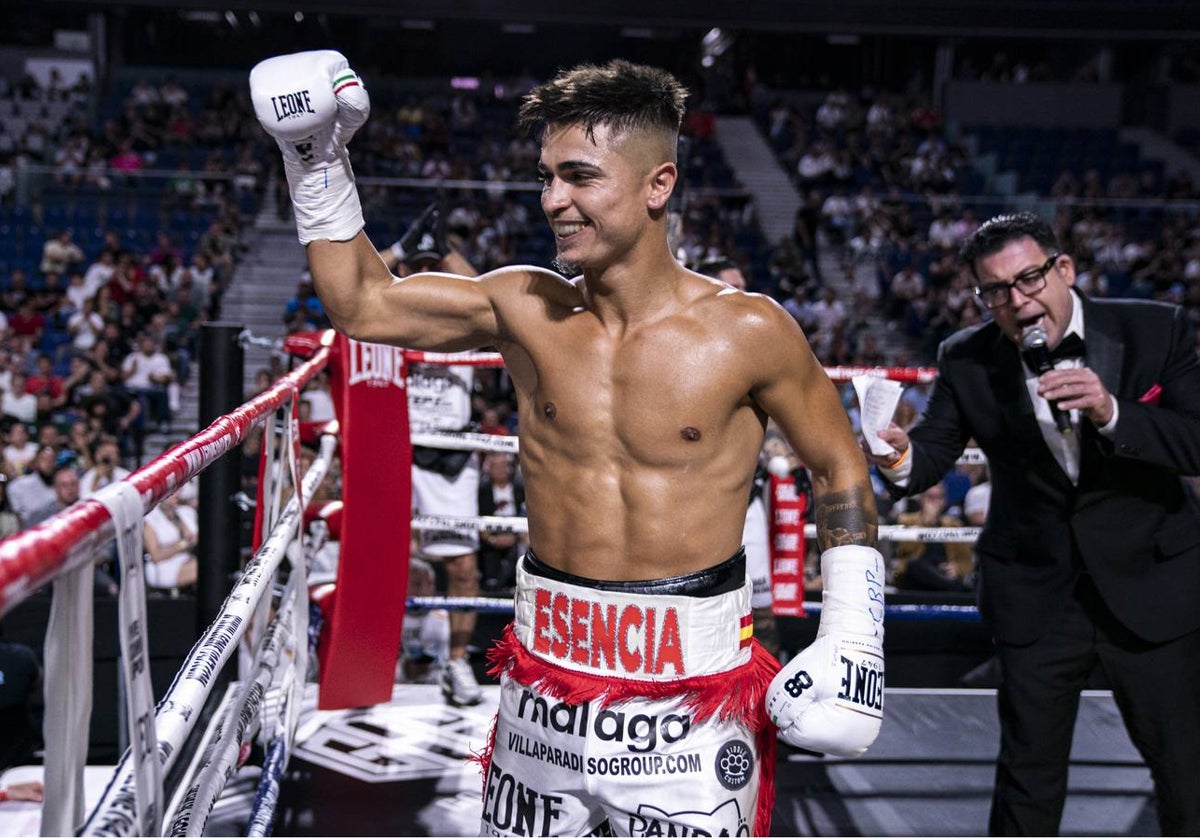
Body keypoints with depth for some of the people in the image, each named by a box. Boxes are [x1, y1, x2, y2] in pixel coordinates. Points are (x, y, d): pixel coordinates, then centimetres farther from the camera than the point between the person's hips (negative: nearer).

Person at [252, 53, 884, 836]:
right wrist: (319, 160, 3)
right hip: (547, 676, 4)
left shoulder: (747, 332, -10)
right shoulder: (525, 308, -1)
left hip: (691, 690, -3)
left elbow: (840, 467, 2)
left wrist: (852, 635, -4)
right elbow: (361, 304, 7)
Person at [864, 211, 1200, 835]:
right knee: (1029, 770, 9)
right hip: (1036, 593, 1)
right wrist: (902, 459, -30)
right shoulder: (966, 361, -6)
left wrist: (1110, 413, -32)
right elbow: (936, 448, -6)